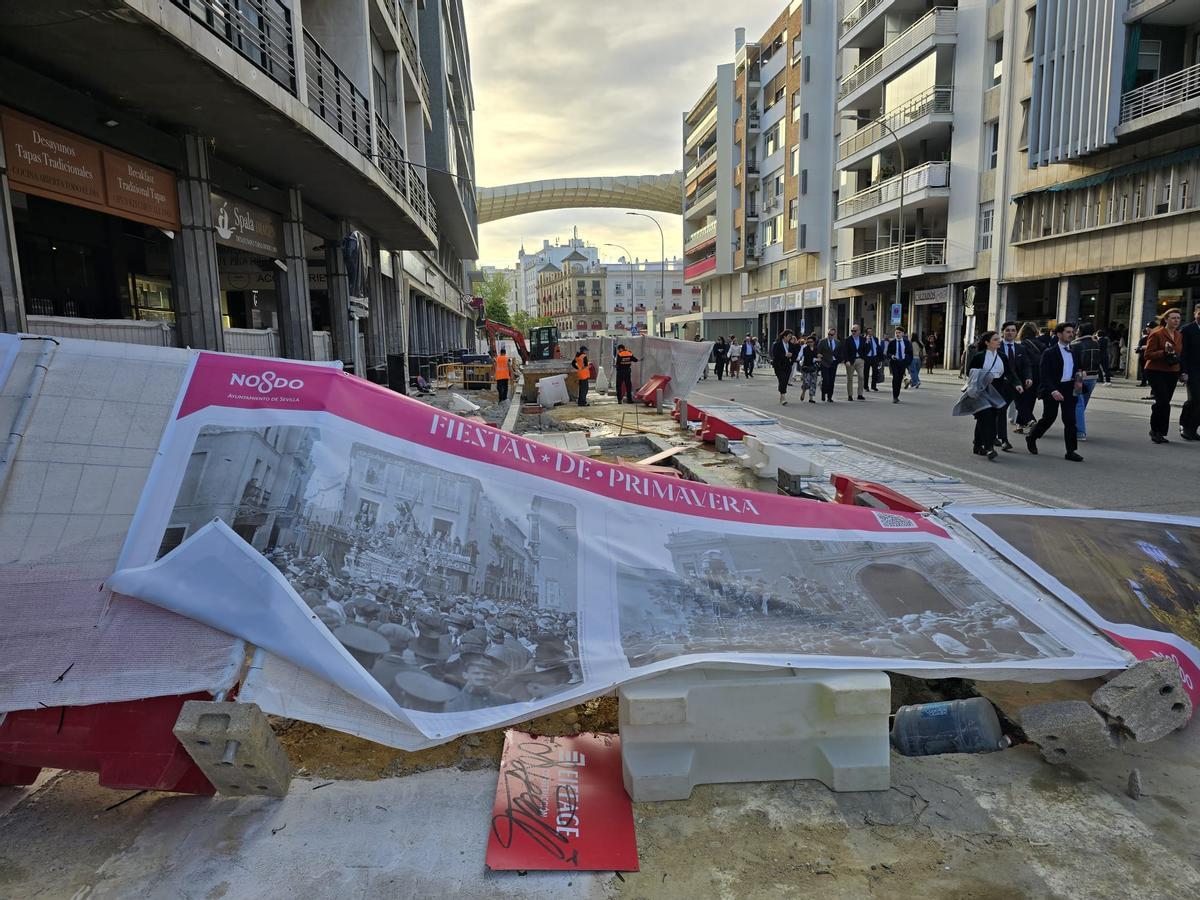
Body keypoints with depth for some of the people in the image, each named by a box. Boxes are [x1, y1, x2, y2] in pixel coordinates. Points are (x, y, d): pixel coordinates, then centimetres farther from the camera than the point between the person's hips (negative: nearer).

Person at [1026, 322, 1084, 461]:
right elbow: (1045, 375, -13)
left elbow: (1076, 371, 21)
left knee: (1070, 420, 0)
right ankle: (1031, 438, 27)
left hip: (1069, 389, 5)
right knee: (1049, 417, 3)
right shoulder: (1049, 353, -6)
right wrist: (1053, 390, -24)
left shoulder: (1074, 353, 14)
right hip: (1052, 389, -5)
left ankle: (1071, 451, 3)